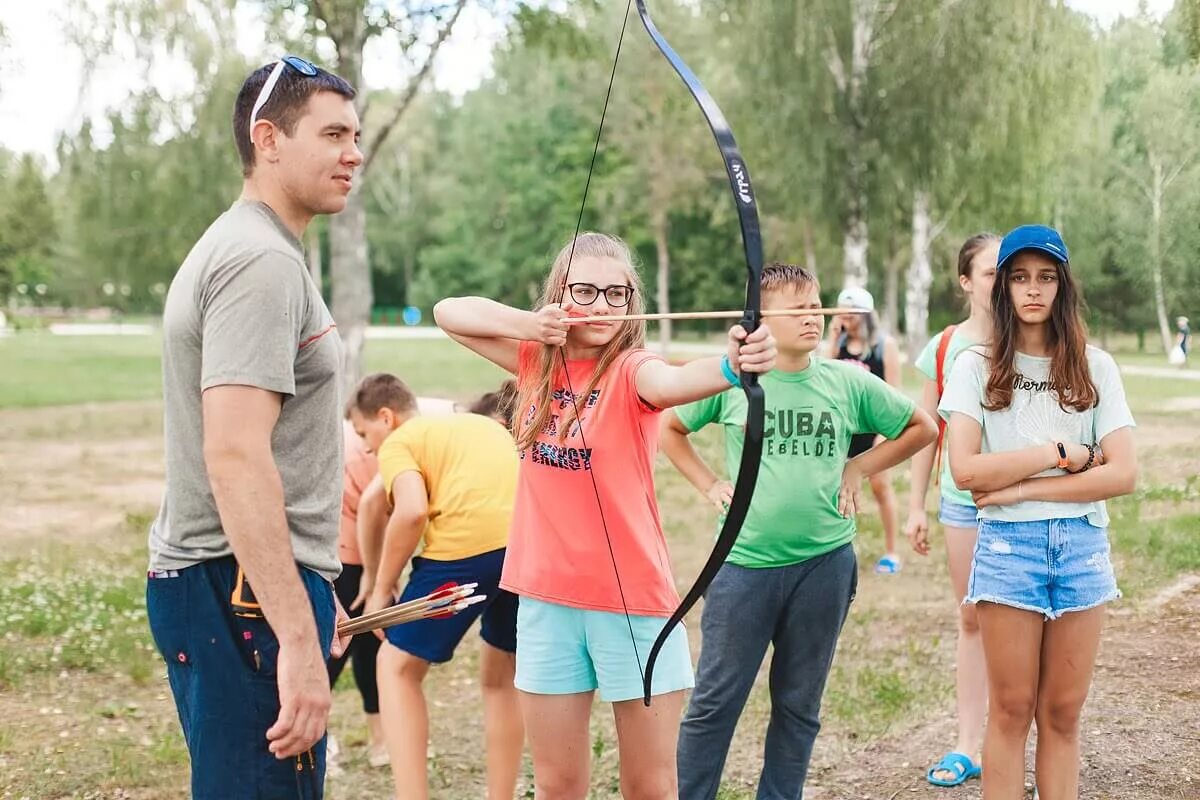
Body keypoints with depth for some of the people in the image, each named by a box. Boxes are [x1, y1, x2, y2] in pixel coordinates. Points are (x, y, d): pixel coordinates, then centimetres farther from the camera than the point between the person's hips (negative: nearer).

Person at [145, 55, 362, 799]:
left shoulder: (249, 249, 17)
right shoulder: (262, 262, -15)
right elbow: (235, 458, -25)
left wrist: (316, 593, 28)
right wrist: (298, 640, -27)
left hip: (244, 589, 10)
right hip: (246, 597, -10)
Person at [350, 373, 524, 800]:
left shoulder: (399, 442, 12)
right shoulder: (484, 424, 32)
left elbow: (412, 511, -6)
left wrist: (382, 588, 2)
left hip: (469, 541, -6)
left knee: (397, 667, 12)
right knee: (500, 675, 25)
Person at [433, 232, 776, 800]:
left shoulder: (631, 371, -9)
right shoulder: (539, 361, 6)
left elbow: (674, 381, -33)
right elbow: (448, 311, 5)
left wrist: (731, 365, -56)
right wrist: (529, 323, -12)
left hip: (633, 598, -4)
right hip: (547, 598, 4)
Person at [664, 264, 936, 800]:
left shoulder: (850, 383, 1)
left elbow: (922, 428, 13)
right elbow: (669, 429, 11)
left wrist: (859, 468, 5)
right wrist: (708, 485, 3)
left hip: (824, 563, 2)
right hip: (745, 562, -2)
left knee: (798, 705, 13)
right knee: (714, 703, 2)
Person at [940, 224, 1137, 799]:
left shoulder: (1095, 367, 5)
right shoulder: (976, 367, -1)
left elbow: (1123, 474, -4)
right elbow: (965, 470, -12)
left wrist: (1024, 487, -11)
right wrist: (1060, 454, -9)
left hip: (1082, 545, 2)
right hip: (1007, 545, -2)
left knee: (1063, 713, 8)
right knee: (1011, 710, 4)